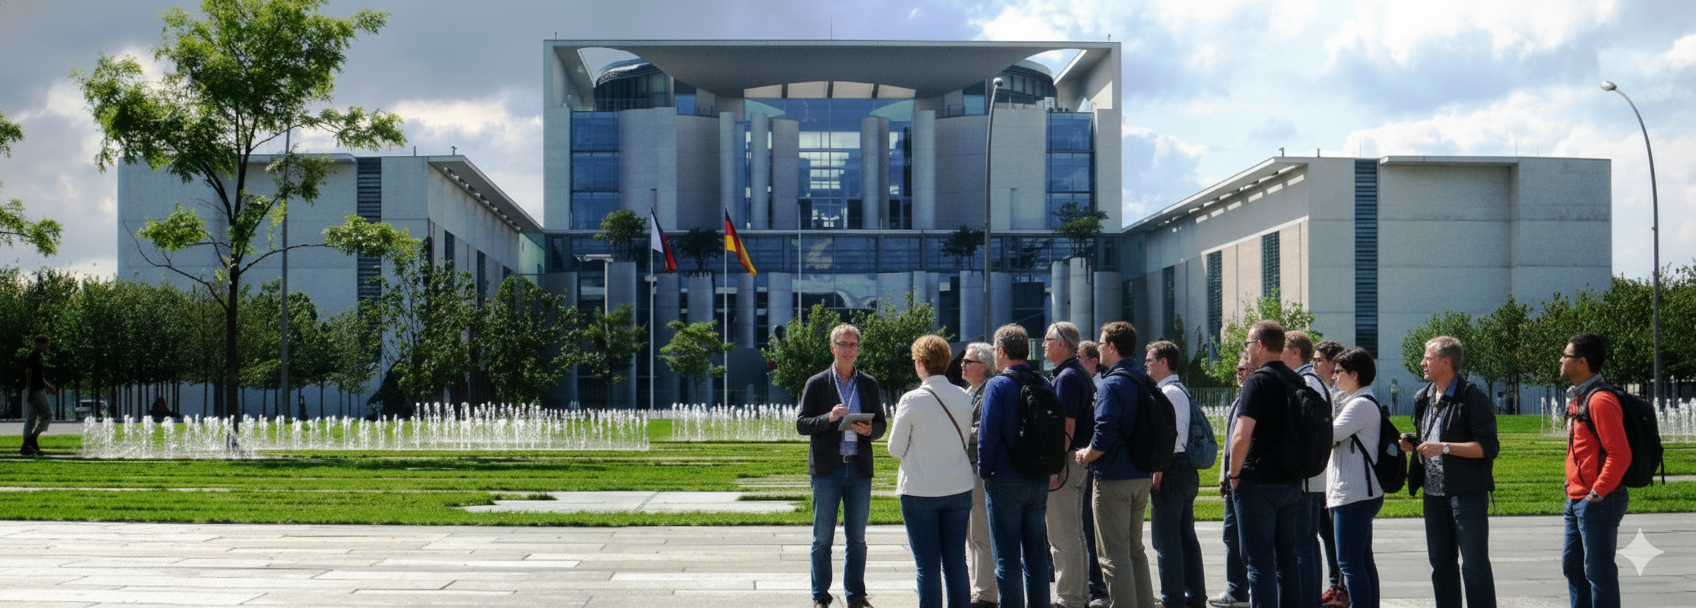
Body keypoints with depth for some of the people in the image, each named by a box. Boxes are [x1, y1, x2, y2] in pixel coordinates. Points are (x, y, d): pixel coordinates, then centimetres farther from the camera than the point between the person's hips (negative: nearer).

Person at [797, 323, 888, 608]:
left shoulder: (869, 384, 11)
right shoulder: (816, 384, 2)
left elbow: (881, 423, 12)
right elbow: (801, 424, -1)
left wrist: (869, 430, -11)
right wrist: (828, 418, -19)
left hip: (860, 469, 2)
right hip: (827, 469, -2)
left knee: (857, 539, 7)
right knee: (822, 539, 2)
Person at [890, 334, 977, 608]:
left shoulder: (912, 400, -12)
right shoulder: (963, 398, 1)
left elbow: (896, 449, -5)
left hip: (919, 490, -4)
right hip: (959, 488, 4)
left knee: (927, 565, 1)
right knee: (956, 562, 9)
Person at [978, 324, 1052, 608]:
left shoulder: (997, 385, -11)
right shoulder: (1043, 384, 5)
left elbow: (988, 435, -14)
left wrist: (984, 472, -2)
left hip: (1005, 481, -6)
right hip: (1039, 481, 6)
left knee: (1007, 559, -1)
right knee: (1036, 555, 13)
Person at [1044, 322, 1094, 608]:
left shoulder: (1067, 377, -16)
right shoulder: (1080, 374, 15)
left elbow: (1067, 426, -22)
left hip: (1065, 462, -10)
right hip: (1079, 462, 10)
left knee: (1062, 537, -6)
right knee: (1075, 534, 16)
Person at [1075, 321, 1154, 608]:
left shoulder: (1112, 384, -16)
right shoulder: (1144, 382, 10)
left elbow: (1105, 434, -23)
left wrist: (1085, 456, -7)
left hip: (1114, 479, -9)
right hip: (1142, 477, 9)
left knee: (1114, 555, -4)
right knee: (1135, 550, 17)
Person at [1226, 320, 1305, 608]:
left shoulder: (1258, 381, -12)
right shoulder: (1296, 382, 10)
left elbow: (1242, 437, -21)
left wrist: (1234, 474, -8)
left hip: (1258, 485, -7)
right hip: (1292, 484, 7)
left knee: (1260, 562, -3)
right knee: (1288, 560, 12)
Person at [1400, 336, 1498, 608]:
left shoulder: (1473, 397, -11)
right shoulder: (1424, 398, 15)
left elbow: (1488, 447, -16)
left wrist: (1443, 447, -21)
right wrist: (1411, 444, 7)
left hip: (1467, 494, -8)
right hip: (1434, 494, 8)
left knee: (1474, 564, -4)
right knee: (1441, 565, 13)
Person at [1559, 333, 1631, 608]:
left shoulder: (1600, 400, -17)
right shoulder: (1577, 398, 15)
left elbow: (1620, 455, -23)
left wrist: (1597, 493, -19)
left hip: (1597, 502, -10)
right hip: (1576, 500, 10)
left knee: (1598, 570, -5)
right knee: (1572, 566, 16)